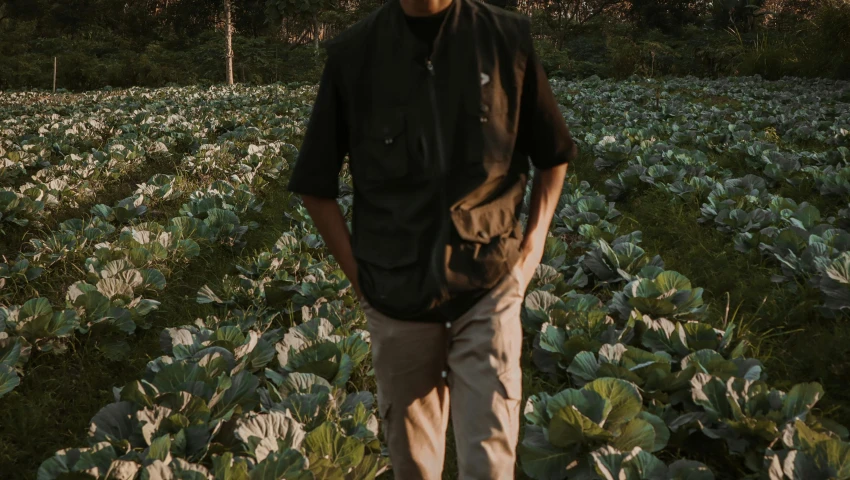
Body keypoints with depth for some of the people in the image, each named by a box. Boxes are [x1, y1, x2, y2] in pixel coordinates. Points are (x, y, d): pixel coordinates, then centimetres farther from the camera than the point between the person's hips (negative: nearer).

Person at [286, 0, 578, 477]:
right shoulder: (353, 54, -4)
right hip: (398, 293, 1)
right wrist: (358, 271, -2)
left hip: (488, 286, -1)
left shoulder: (508, 38, -4)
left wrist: (531, 248, 0)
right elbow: (315, 184, 5)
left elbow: (552, 156, 10)